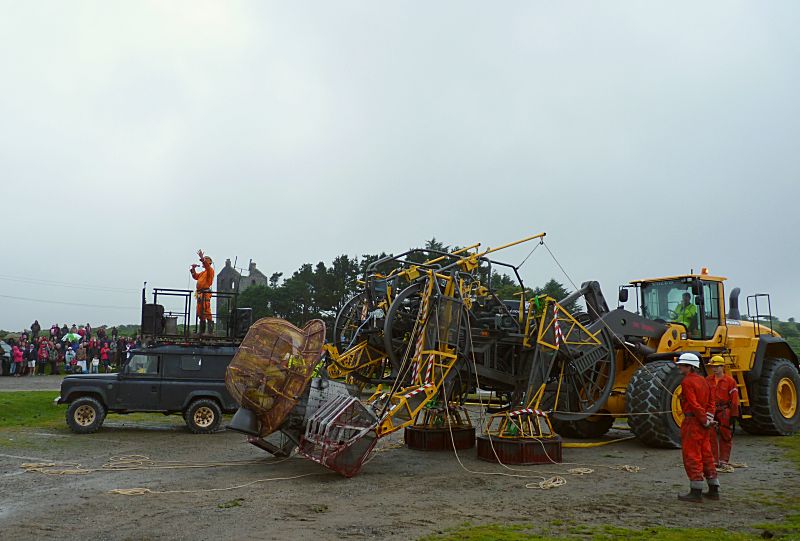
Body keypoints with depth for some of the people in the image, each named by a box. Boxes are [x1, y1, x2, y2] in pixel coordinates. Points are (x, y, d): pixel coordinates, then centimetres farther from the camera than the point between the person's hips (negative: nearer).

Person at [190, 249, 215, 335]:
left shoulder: (210, 270, -2)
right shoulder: (202, 272, 24)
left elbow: (207, 266, -23)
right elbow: (195, 276, 31)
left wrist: (202, 258, -31)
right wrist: (193, 269, 17)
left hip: (205, 293, -10)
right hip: (200, 294, 10)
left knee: (207, 312, -17)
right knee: (200, 313, 13)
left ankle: (210, 331, -20)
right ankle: (202, 331, 21)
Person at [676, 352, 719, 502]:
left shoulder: (687, 382, -14)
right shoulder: (703, 380, 14)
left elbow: (694, 404, -20)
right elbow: (711, 401, 13)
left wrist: (705, 420, -14)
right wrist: (709, 417, 4)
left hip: (692, 422, -9)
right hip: (703, 424, 9)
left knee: (691, 456, -4)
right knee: (706, 455, 15)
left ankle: (696, 492, -3)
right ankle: (714, 490, 20)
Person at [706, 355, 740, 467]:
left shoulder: (730, 381, -4)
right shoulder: (707, 380, 8)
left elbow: (734, 399, -4)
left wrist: (733, 415, -7)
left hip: (724, 413, -3)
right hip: (710, 412, 4)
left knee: (725, 437, 5)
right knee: (711, 437, 5)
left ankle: (724, 460, 15)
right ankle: (714, 460, 13)